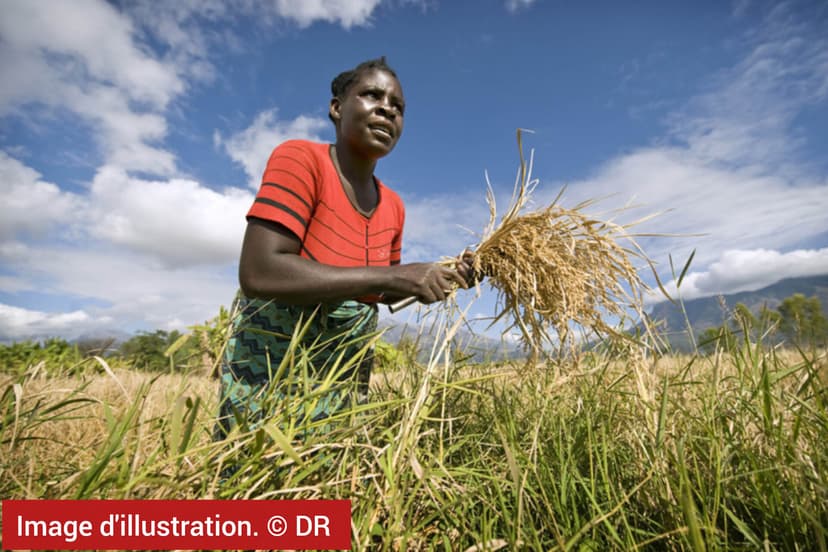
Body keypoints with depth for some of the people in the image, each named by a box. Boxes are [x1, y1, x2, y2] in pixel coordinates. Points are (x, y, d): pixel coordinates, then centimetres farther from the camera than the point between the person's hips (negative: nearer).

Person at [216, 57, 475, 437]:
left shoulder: (393, 207, 0)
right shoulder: (300, 158, -16)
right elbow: (257, 274, -29)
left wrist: (441, 278, -5)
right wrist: (393, 276, -29)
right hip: (270, 369, -5)